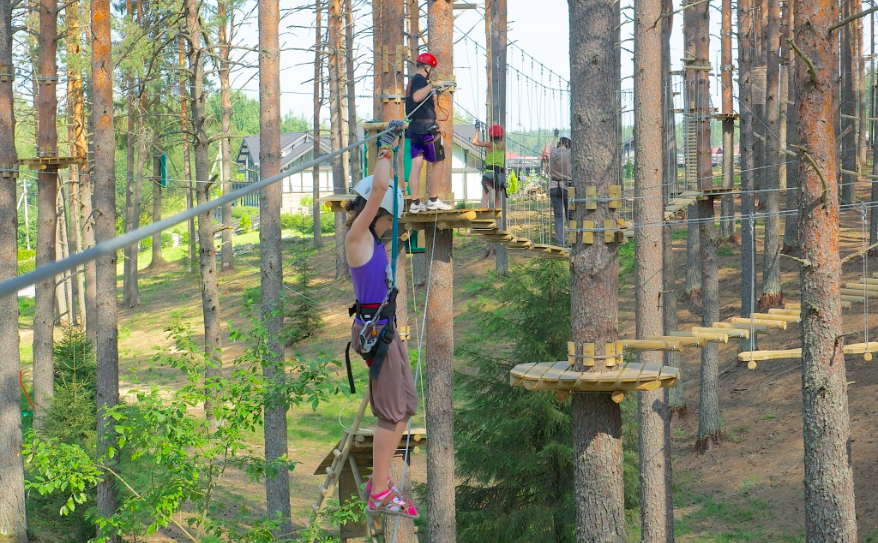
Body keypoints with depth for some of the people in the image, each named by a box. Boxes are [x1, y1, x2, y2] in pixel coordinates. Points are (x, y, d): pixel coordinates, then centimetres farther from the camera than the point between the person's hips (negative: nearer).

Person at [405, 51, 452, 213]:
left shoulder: (412, 81, 19)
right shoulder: (420, 79, -10)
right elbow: (417, 97, -28)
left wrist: (435, 90, 33)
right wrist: (431, 86, -28)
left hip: (414, 127, 9)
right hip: (426, 127, -9)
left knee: (416, 165, 3)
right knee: (439, 163, 0)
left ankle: (415, 203, -1)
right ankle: (433, 200, 2)